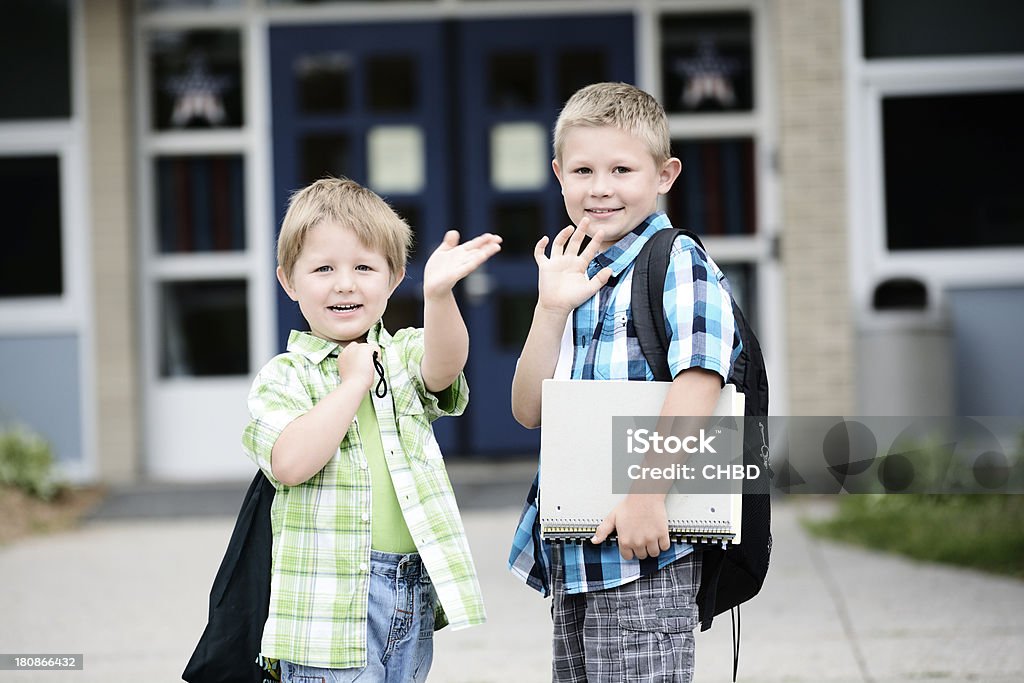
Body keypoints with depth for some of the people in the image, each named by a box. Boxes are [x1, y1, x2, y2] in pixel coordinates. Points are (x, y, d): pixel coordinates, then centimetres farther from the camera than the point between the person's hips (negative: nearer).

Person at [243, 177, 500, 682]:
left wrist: (438, 293, -35)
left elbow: (444, 366, -15)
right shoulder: (283, 378, 0)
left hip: (416, 594, 4)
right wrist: (353, 381, -12)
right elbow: (291, 463, -18)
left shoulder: (404, 356, 9)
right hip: (330, 600, -3)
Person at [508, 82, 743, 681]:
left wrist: (647, 494, -27)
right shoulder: (577, 277, 15)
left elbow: (699, 381, -22)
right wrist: (551, 309, -5)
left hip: (643, 545, -8)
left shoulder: (678, 265, -7)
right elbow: (530, 411, 8)